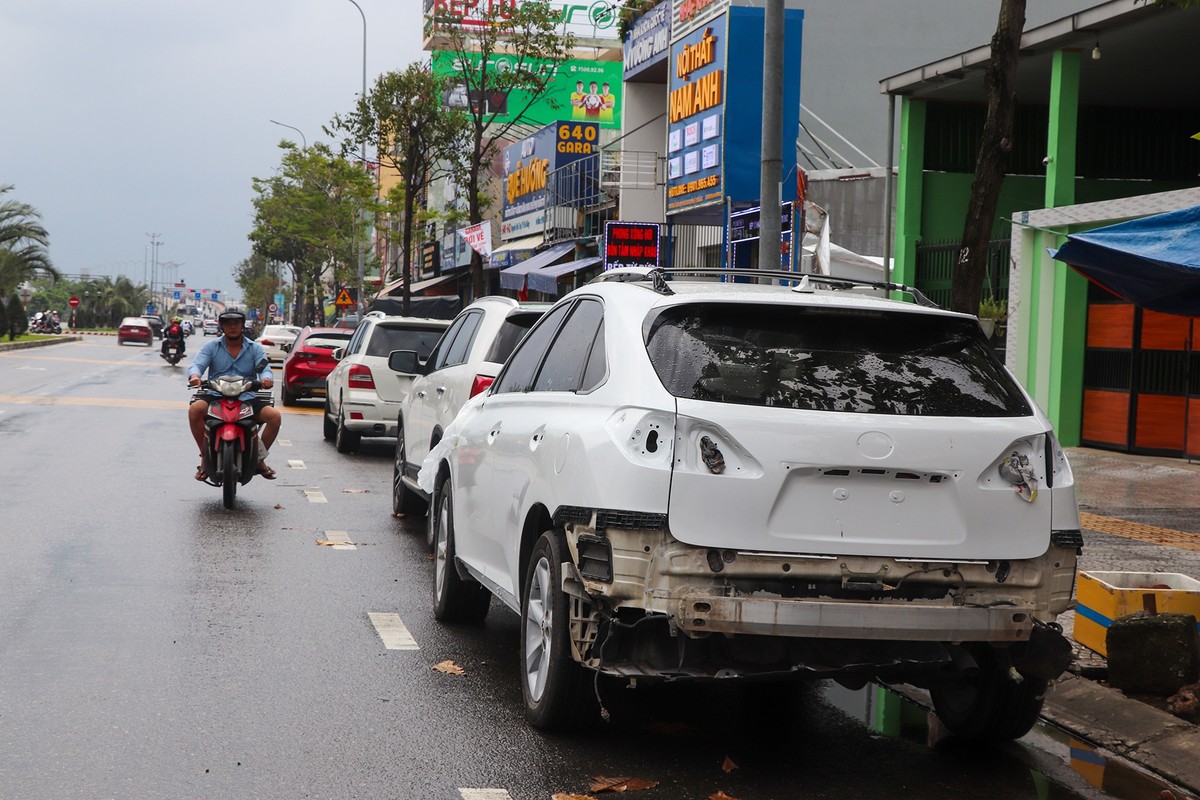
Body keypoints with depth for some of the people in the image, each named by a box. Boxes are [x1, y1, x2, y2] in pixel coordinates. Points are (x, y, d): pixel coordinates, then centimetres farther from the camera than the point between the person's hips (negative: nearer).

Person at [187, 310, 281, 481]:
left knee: (274, 415, -23)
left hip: (247, 398, 1)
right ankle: (205, 457, -14)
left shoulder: (255, 348, 13)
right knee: (195, 409, -31)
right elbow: (197, 364, -4)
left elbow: (264, 368, -2)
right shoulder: (212, 347, 10)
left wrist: (266, 378, -28)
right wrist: (194, 375, -30)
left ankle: (259, 459, -3)